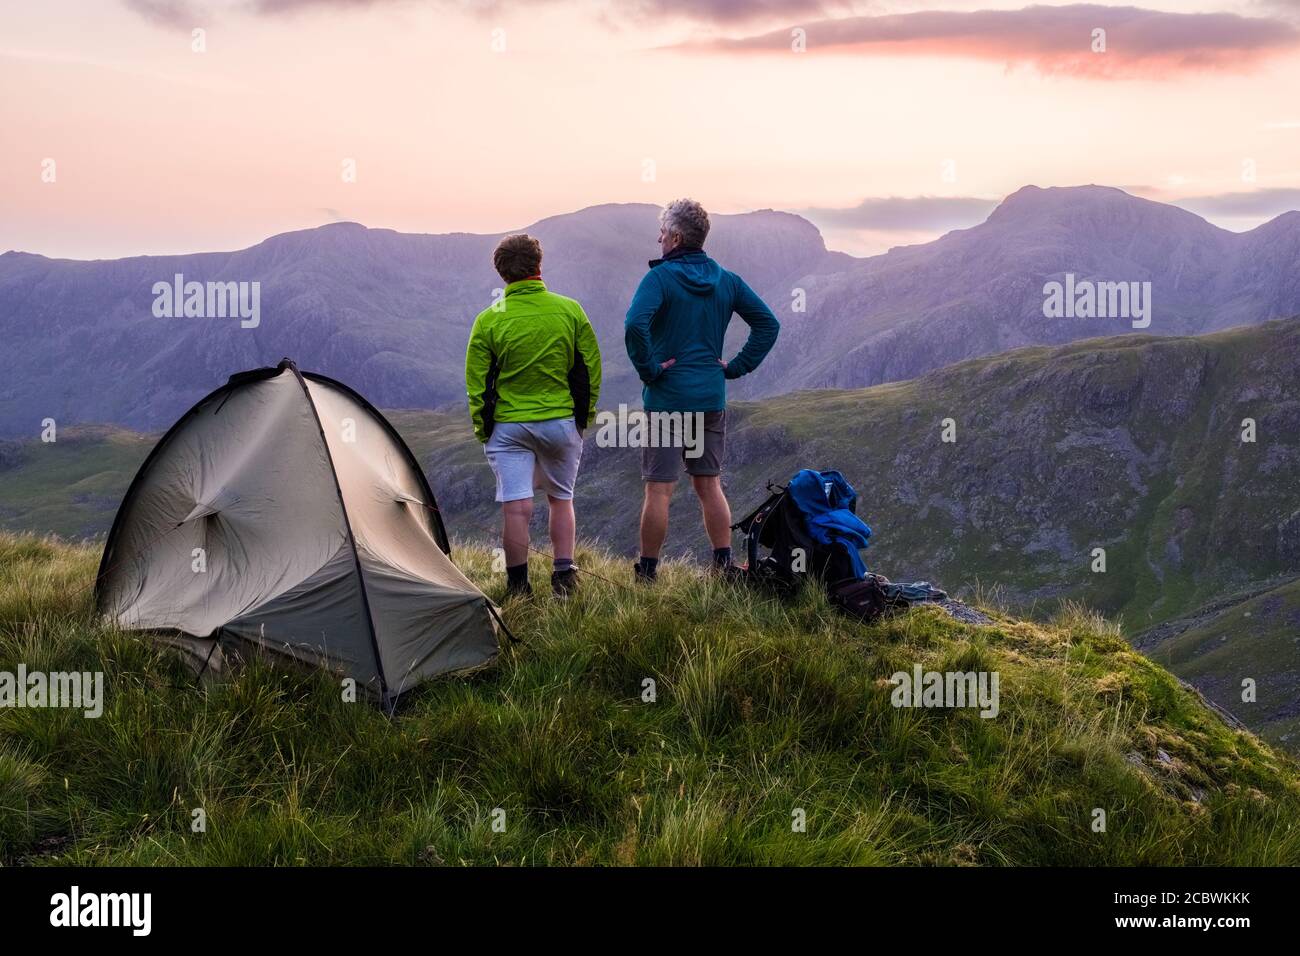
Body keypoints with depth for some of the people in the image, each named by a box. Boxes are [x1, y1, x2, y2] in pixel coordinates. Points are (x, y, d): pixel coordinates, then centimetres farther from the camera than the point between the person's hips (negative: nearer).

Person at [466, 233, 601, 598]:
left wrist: (481, 428, 8)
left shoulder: (489, 320, -7)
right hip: (562, 422, 2)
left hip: (508, 425, -2)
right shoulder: (570, 311, -2)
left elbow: (476, 380, -3)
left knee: (516, 506, -1)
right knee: (561, 499, 18)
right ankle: (564, 574, 12)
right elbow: (591, 368, 4)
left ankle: (518, 585, 2)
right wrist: (584, 417, 15)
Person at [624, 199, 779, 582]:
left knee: (659, 489, -1)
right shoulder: (727, 280, 8)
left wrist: (647, 368, -15)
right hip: (712, 399, 6)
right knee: (710, 485, 14)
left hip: (667, 397, -5)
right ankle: (724, 566, 14)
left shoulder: (660, 277, -11)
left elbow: (635, 324, -27)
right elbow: (768, 323, 9)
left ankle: (647, 572, 4)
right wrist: (737, 366, 8)